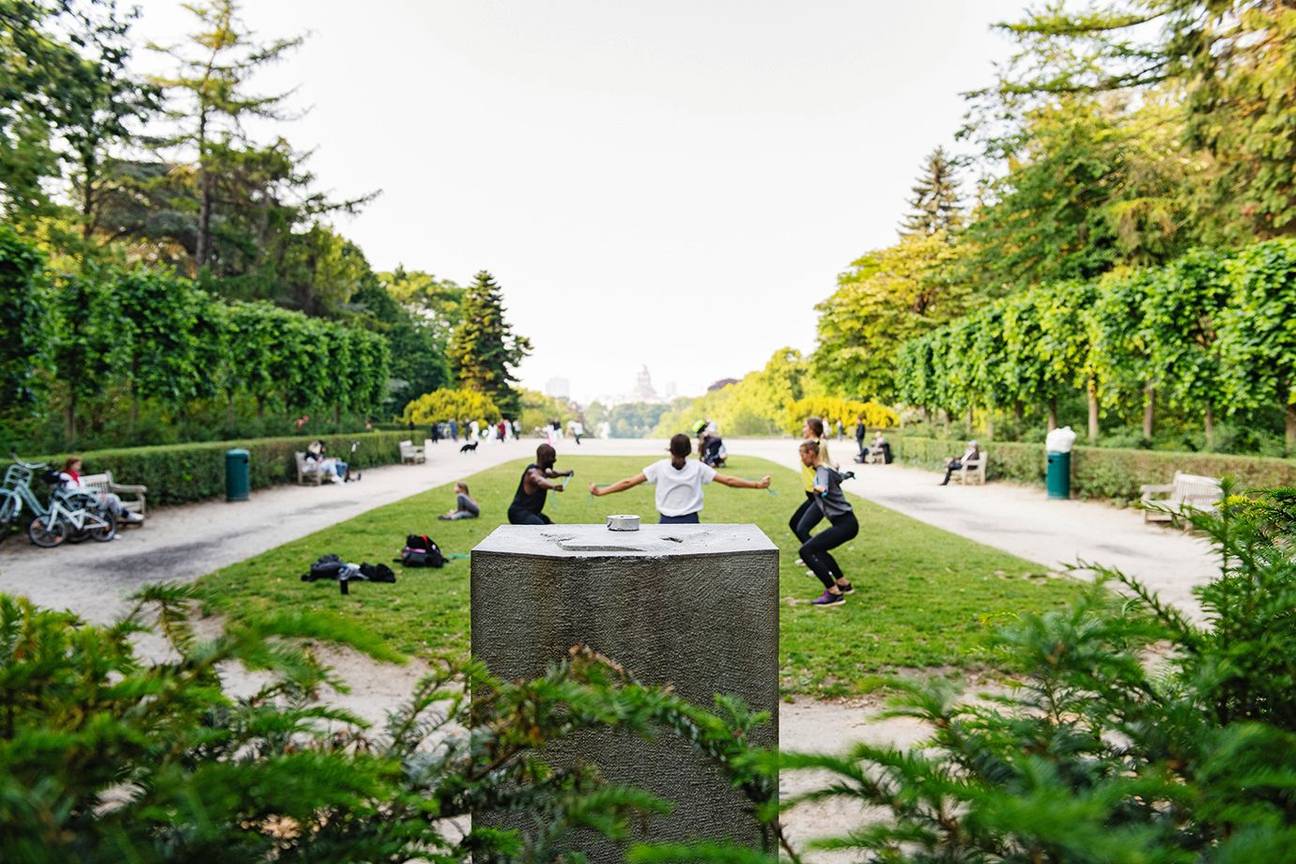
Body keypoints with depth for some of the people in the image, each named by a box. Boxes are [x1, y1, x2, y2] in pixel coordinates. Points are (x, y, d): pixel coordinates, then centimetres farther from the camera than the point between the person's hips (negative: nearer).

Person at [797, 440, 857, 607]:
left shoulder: (823, 472, -14)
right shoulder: (827, 470, 14)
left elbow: (825, 491, -37)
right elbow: (839, 477, 37)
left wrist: (820, 489, -58)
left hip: (845, 524, -11)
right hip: (844, 523, 11)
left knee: (806, 550, -16)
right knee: (815, 547, 29)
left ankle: (834, 594, -15)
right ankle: (843, 584, 34)